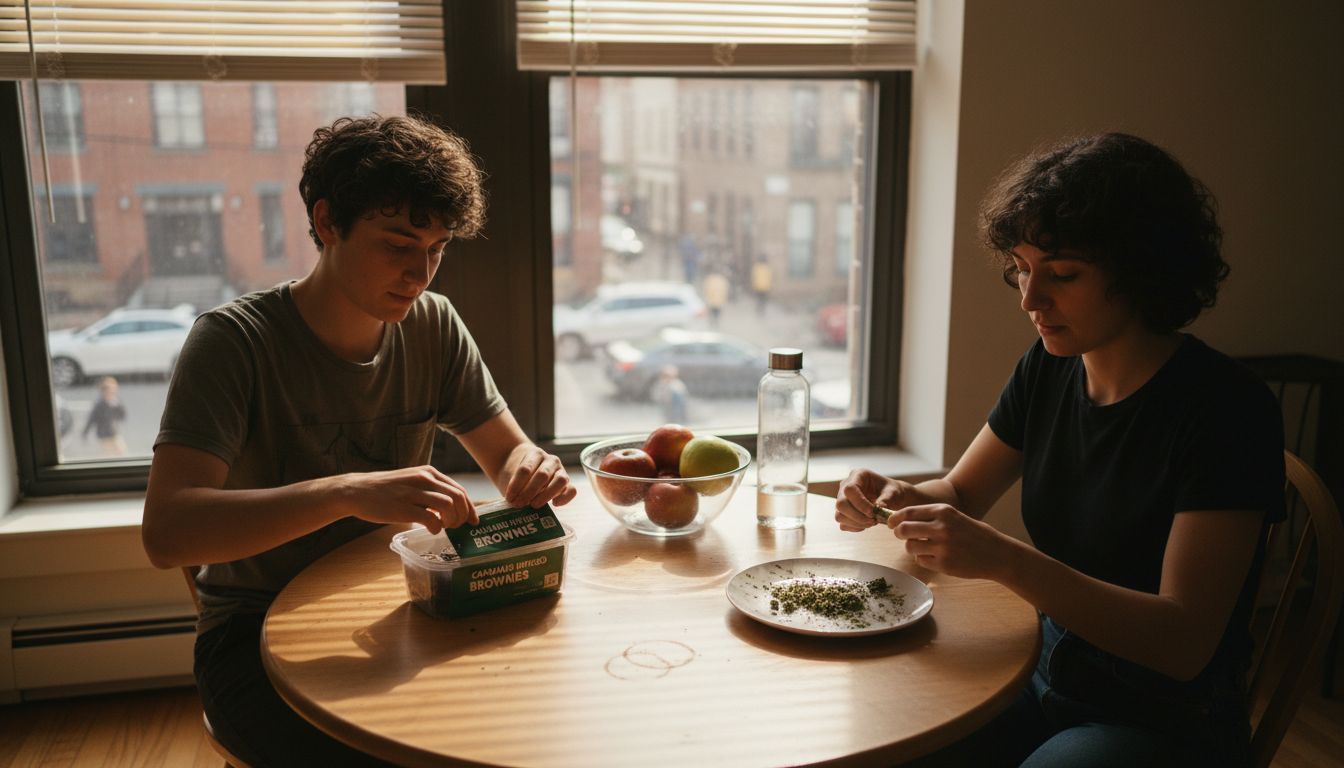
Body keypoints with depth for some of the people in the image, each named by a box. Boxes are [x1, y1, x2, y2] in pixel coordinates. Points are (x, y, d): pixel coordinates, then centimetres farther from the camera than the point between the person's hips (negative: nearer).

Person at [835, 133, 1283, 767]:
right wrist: (900, 499, -13)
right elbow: (962, 492, 11)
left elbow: (1183, 643, -25)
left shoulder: (1227, 407, -21)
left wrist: (1004, 560, -36)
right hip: (1049, 684, 6)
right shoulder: (1049, 369, -1)